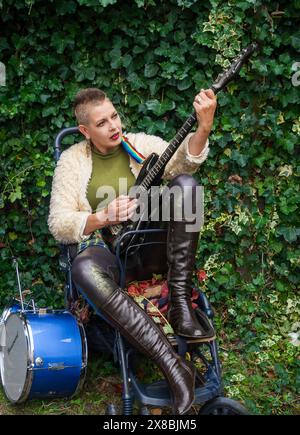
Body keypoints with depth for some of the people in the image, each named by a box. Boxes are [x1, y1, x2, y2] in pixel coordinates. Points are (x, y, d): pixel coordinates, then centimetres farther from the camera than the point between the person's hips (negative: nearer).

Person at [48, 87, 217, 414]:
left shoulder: (142, 143, 7)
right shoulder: (72, 160, 4)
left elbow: (182, 162, -13)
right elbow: (58, 224, -2)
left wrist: (203, 128, -33)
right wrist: (102, 218, -19)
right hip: (109, 250, -2)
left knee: (185, 183, -22)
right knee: (84, 269, -38)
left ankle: (180, 305, -25)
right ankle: (171, 363, -42)